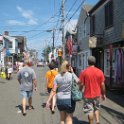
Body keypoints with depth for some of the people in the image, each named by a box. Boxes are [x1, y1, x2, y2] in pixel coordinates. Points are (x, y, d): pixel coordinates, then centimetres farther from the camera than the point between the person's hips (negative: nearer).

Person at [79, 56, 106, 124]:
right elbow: (102, 84, -2)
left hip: (88, 95, -2)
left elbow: (81, 84, -8)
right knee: (96, 108, 23)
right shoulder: (100, 71, -5)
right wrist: (103, 94, 11)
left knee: (90, 111, 8)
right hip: (97, 94, 3)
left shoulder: (83, 72, -10)